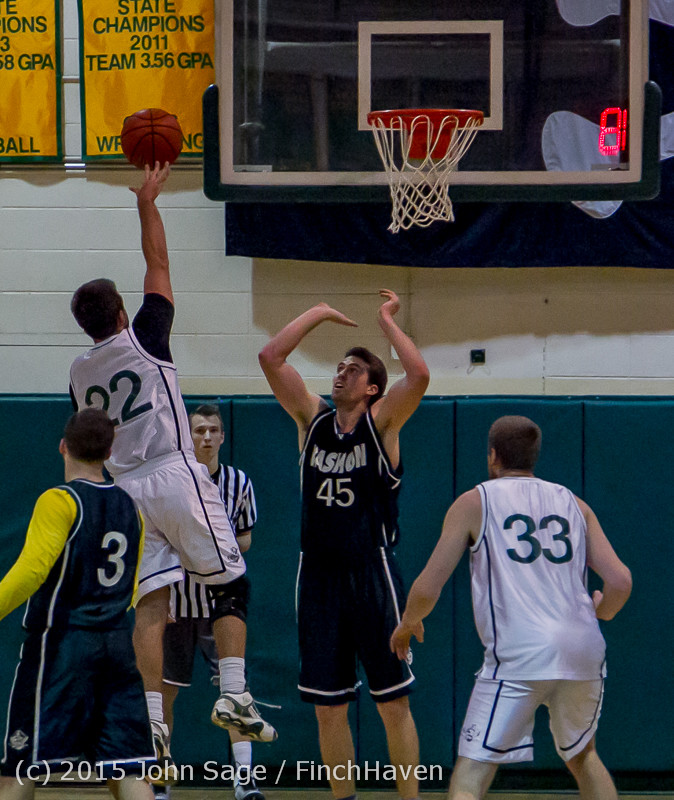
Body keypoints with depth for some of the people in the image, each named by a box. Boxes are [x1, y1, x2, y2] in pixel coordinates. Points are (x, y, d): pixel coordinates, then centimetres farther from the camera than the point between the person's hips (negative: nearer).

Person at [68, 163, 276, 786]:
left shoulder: (80, 372, 10)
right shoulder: (144, 339, -3)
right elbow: (158, 262, 4)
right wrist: (147, 202, 12)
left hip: (125, 489, 5)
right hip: (176, 475, -5)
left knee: (150, 602, 2)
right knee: (230, 583, 5)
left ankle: (151, 719, -8)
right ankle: (234, 694, -6)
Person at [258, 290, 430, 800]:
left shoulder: (382, 423, -1)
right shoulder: (313, 418, 9)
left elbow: (419, 376, -19)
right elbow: (271, 358, 2)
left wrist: (388, 321, -7)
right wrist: (319, 314, 5)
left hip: (373, 575, -4)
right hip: (318, 575, 4)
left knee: (394, 703, 0)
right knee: (328, 707, 7)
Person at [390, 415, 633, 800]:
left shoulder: (475, 502, 9)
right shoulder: (574, 503, 18)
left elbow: (427, 589, 4)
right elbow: (620, 582, 8)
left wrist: (407, 624, 26)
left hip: (518, 655, -4)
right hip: (584, 651, 4)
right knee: (582, 756, 28)